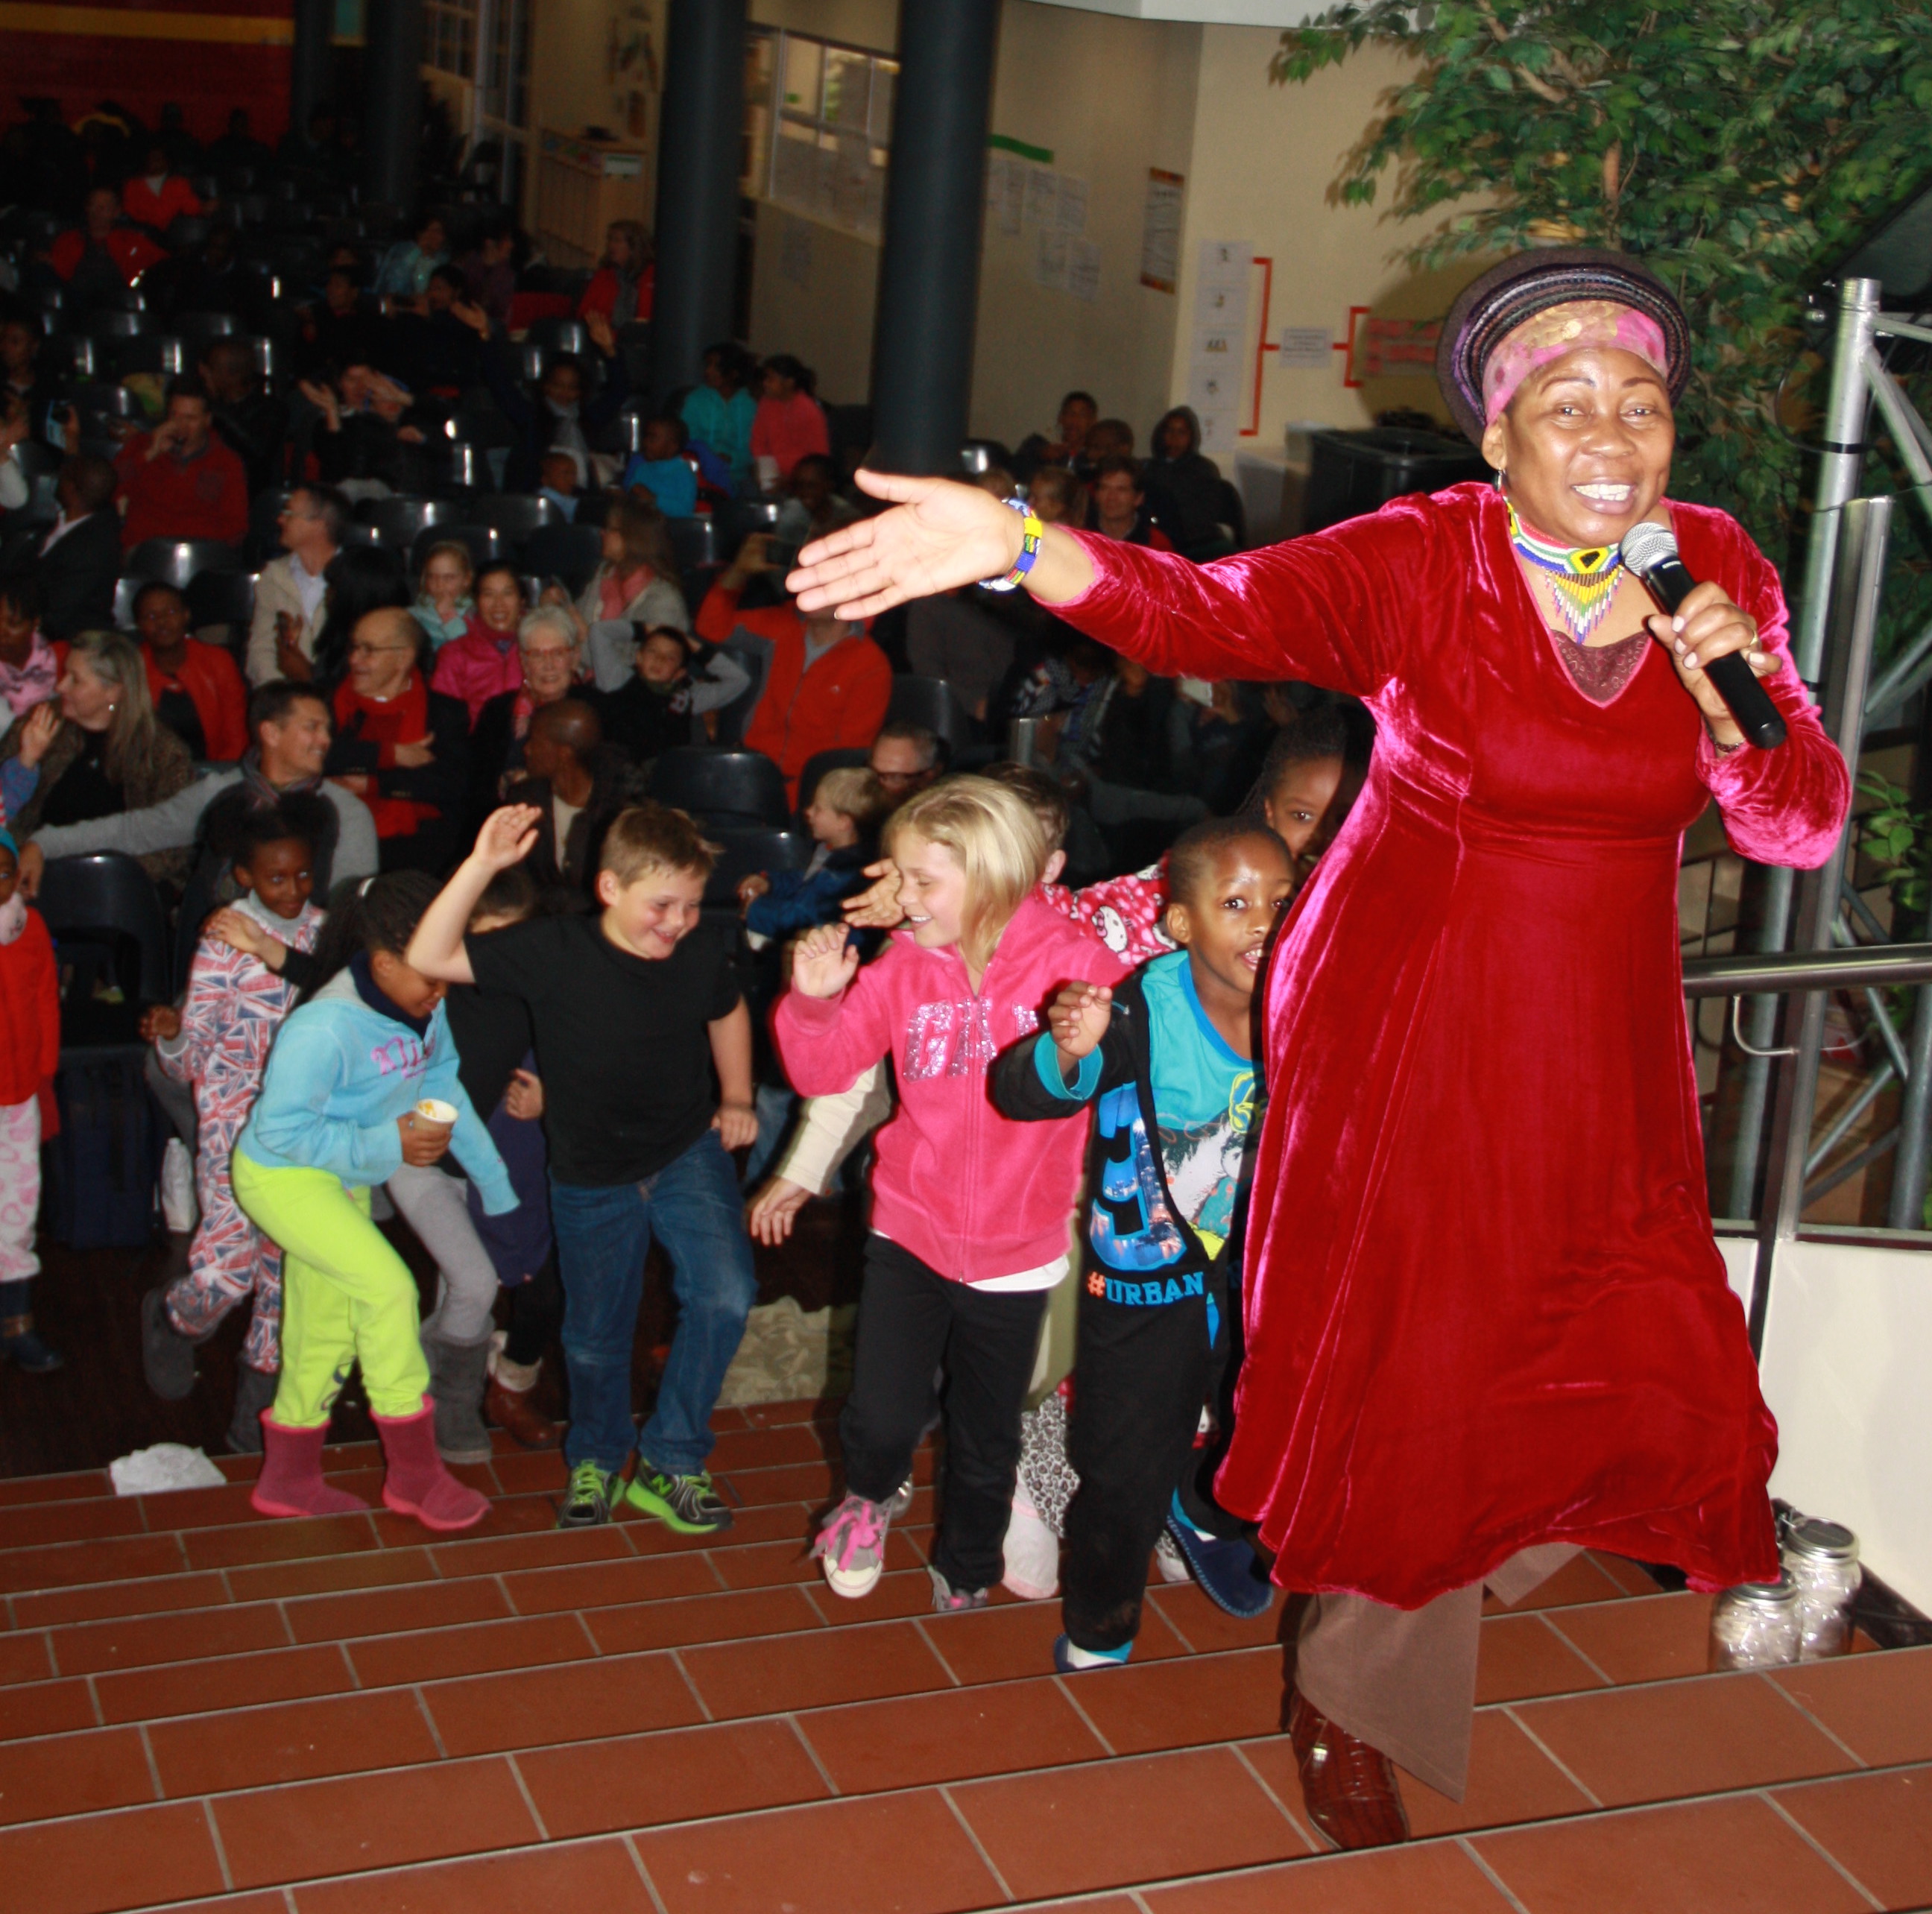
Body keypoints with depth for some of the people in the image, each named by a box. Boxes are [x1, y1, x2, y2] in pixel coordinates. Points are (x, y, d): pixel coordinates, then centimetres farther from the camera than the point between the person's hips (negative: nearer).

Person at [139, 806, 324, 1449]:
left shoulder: (321, 930, 5)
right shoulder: (224, 939, -8)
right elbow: (193, 1061, -8)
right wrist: (170, 1035, -28)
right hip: (236, 1124, -4)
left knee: (289, 1260, 6)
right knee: (225, 1266, -9)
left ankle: (259, 1395, 23)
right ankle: (173, 1318, 27)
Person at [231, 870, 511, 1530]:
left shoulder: (423, 1007, -10)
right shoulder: (323, 1028, -32)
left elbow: (445, 1089, 4)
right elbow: (281, 1130, -26)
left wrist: (496, 1185, 8)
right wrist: (389, 1145, -28)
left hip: (343, 1179, 8)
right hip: (282, 1178, -8)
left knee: (327, 1328, 15)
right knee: (388, 1288, -18)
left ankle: (289, 1480, 34)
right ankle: (414, 1475, -4)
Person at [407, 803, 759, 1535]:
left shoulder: (703, 951, -15)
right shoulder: (556, 952, -24)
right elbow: (429, 958, -30)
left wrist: (736, 1099, 5)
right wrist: (481, 866, -40)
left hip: (688, 1151, 1)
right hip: (593, 1176, -1)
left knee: (725, 1295, -18)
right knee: (595, 1336, 14)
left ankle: (670, 1462, 2)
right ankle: (595, 1459, 44)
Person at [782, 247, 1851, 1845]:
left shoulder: (1717, 569, -1)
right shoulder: (1416, 565, -14)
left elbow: (1802, 829, 0)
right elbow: (1212, 609, -29)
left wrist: (1727, 693, -20)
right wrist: (1013, 544, -46)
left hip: (1602, 1054, 4)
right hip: (1404, 1036, -4)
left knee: (1635, 1380, 3)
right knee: (1405, 1375, 3)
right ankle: (1351, 1701, 33)